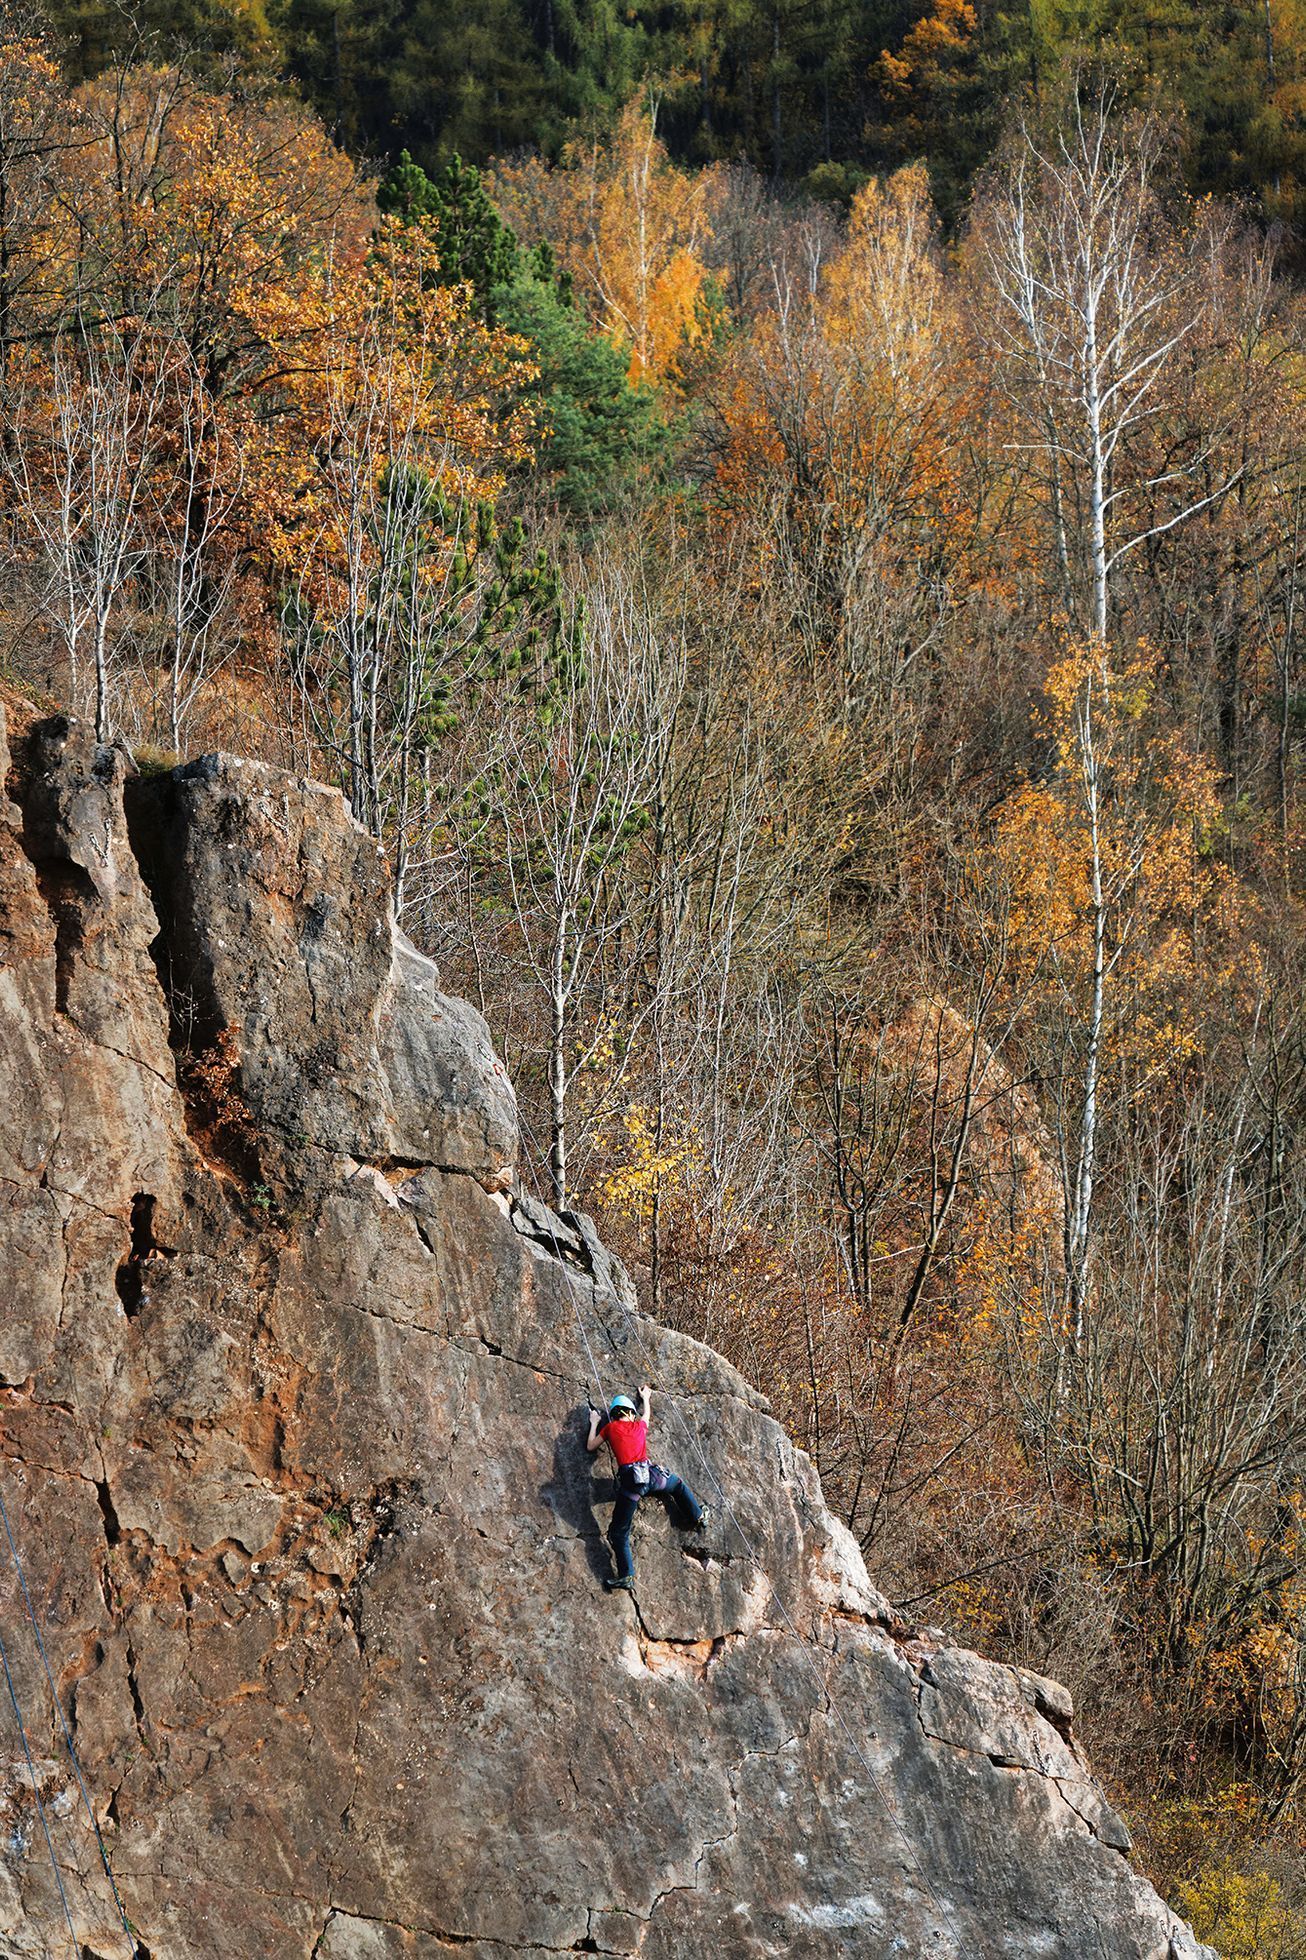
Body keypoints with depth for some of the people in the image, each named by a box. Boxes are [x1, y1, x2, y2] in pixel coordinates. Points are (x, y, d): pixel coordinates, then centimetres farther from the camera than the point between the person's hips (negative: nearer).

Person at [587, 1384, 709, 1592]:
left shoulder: (610, 1428, 12)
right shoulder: (639, 1426, 20)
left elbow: (590, 1447, 24)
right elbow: (645, 1414, 45)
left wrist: (594, 1423, 37)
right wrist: (645, 1398, 64)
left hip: (629, 1480, -2)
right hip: (650, 1473, 2)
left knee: (618, 1532, 0)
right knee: (678, 1484, 36)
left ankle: (626, 1577, -13)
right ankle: (697, 1517, 47)